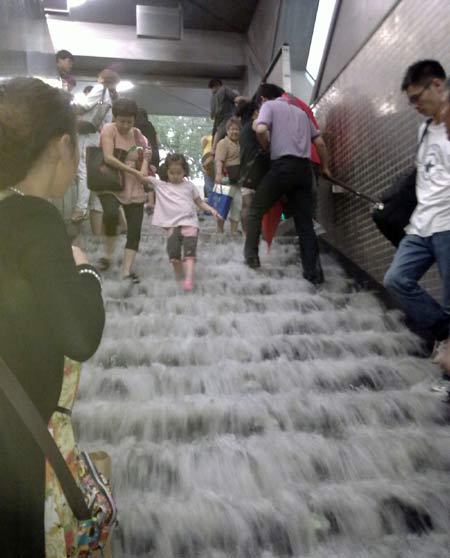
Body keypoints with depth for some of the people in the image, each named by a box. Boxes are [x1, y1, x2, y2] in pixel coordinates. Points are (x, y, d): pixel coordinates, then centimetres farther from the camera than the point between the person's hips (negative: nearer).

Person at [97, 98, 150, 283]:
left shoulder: (137, 135, 9)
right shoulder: (109, 129, -6)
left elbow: (143, 160, 14)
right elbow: (108, 158, -19)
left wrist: (146, 158, -10)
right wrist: (135, 172, -20)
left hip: (134, 188, 5)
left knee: (135, 230, -4)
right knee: (111, 214, -33)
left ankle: (127, 270, 3)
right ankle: (108, 255, -11)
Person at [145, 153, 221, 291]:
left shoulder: (189, 185, 14)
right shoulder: (160, 185, 13)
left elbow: (200, 202, 17)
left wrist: (211, 209, 2)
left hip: (190, 223, -1)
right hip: (172, 225, 1)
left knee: (189, 251, -14)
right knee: (173, 252, -6)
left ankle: (189, 279, -22)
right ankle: (179, 277, 13)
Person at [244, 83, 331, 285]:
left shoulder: (269, 106, 9)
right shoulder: (300, 111, 26)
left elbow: (261, 129, -13)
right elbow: (320, 143, 23)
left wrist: (267, 147, 6)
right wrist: (325, 167, 33)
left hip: (283, 165, -6)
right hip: (304, 168, 6)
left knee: (255, 210, 9)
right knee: (305, 221, 5)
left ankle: (251, 257, 4)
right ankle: (313, 272, 2)